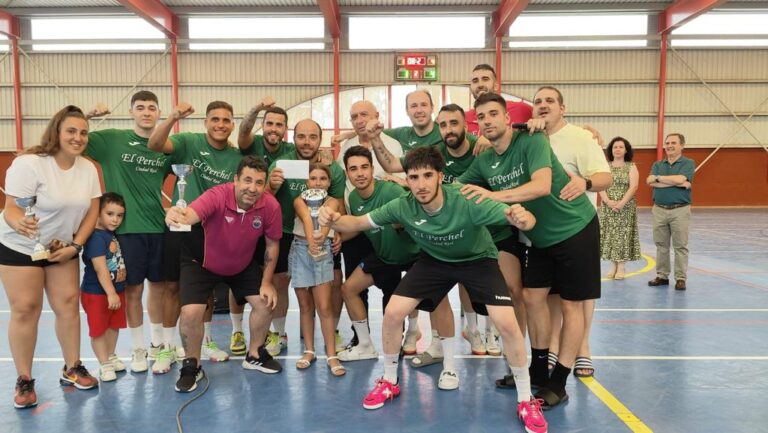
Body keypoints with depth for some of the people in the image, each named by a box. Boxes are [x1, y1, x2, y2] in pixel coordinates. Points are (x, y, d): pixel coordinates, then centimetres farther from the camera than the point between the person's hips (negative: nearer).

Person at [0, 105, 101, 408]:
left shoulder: (88, 169, -5)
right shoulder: (29, 163, -22)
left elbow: (92, 212, -1)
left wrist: (75, 246, -9)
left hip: (62, 248, 5)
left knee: (68, 304, 4)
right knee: (25, 310, -2)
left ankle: (72, 369, 19)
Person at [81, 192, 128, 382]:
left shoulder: (114, 235, 4)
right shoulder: (96, 237, -20)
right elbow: (100, 269, -24)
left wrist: (117, 293, 7)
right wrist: (111, 294, -24)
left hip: (117, 290, 8)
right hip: (97, 293, -8)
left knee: (114, 326, 18)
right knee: (98, 330, 6)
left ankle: (111, 357, 34)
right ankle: (104, 365, 16)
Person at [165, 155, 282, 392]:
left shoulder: (270, 206, -24)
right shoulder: (218, 196, -35)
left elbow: (272, 244, -9)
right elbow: (190, 214, -55)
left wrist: (266, 282, -8)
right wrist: (176, 216, -79)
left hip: (244, 264, 4)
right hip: (201, 262, -3)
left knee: (265, 302, 1)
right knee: (191, 313, -15)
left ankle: (254, 355, 28)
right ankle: (192, 367, 13)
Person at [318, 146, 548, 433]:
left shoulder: (467, 203, -36)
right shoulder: (402, 207, -26)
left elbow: (526, 220, -36)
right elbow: (358, 223, -15)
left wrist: (522, 218, -62)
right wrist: (334, 221, -38)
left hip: (478, 260, -2)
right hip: (434, 260, 3)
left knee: (507, 325, -18)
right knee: (392, 314, -8)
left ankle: (525, 400, 7)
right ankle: (390, 382, 19)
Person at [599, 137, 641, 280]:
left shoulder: (631, 167, 2)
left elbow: (633, 187, -9)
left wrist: (622, 203, -20)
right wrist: (608, 201, -16)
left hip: (626, 207, -2)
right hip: (607, 207, 2)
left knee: (623, 234, -2)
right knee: (610, 234, 3)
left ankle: (621, 266, 5)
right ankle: (614, 265, 12)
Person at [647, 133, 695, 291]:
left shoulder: (688, 163, 0)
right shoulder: (657, 164, 10)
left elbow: (680, 179, -20)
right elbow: (651, 182, -8)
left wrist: (658, 177, -9)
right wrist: (676, 182, -16)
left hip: (680, 210, -4)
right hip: (659, 210, 4)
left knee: (680, 246, 1)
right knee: (661, 245, 9)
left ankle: (680, 278, 8)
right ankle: (662, 276, 18)